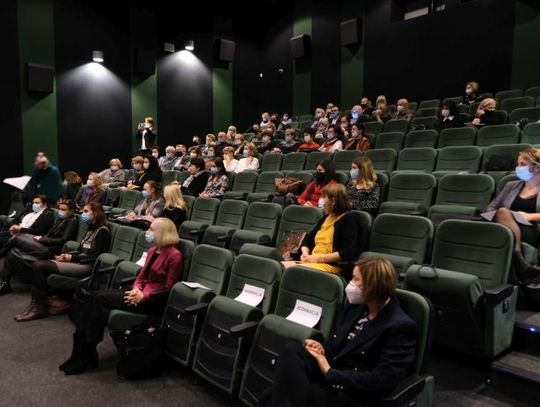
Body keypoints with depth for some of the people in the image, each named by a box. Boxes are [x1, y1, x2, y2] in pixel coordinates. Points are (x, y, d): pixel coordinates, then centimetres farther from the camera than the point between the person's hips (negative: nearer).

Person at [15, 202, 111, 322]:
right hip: (79, 261, 9)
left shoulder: (103, 231, -9)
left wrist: (72, 258, -12)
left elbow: (96, 257, -14)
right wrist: (68, 255, -1)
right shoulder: (91, 229, 19)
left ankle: (41, 307, -6)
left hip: (87, 266, -9)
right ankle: (36, 303, -12)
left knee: (40, 267, -16)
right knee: (37, 264, -8)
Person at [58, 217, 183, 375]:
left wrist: (144, 296, -20)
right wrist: (136, 289, -5)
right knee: (97, 295, -13)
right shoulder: (152, 251, 15)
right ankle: (82, 352, -13)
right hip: (141, 293, 8)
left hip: (154, 301, -8)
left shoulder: (174, 255, -13)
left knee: (100, 298, -18)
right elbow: (141, 276, 17)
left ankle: (85, 356, -8)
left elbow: (169, 290, -13)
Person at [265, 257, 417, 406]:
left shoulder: (401, 327, -14)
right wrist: (322, 349, -6)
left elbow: (383, 381, -20)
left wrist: (330, 372, -18)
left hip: (354, 392, -7)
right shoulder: (355, 305, 9)